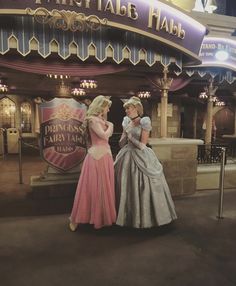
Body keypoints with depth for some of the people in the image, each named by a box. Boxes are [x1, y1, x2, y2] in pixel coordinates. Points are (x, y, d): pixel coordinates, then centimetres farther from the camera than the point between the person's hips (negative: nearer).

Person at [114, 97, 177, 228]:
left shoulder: (144, 122, -11)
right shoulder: (126, 122, 8)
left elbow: (142, 146, -15)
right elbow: (121, 143, 11)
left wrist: (130, 136, -7)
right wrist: (126, 134, -4)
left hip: (141, 158, -6)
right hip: (127, 157, 6)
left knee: (142, 188, 0)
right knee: (126, 187, 10)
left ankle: (145, 217, 18)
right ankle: (128, 215, 26)